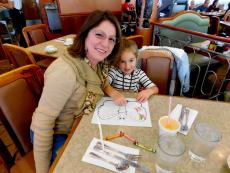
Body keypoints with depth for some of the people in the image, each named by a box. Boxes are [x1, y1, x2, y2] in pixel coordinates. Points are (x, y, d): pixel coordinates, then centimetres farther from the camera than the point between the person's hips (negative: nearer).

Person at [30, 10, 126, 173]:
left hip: (80, 127, 7)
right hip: (56, 136, -6)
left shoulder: (100, 61, -10)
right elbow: (42, 124, -27)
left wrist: (113, 93, -12)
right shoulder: (65, 71, -33)